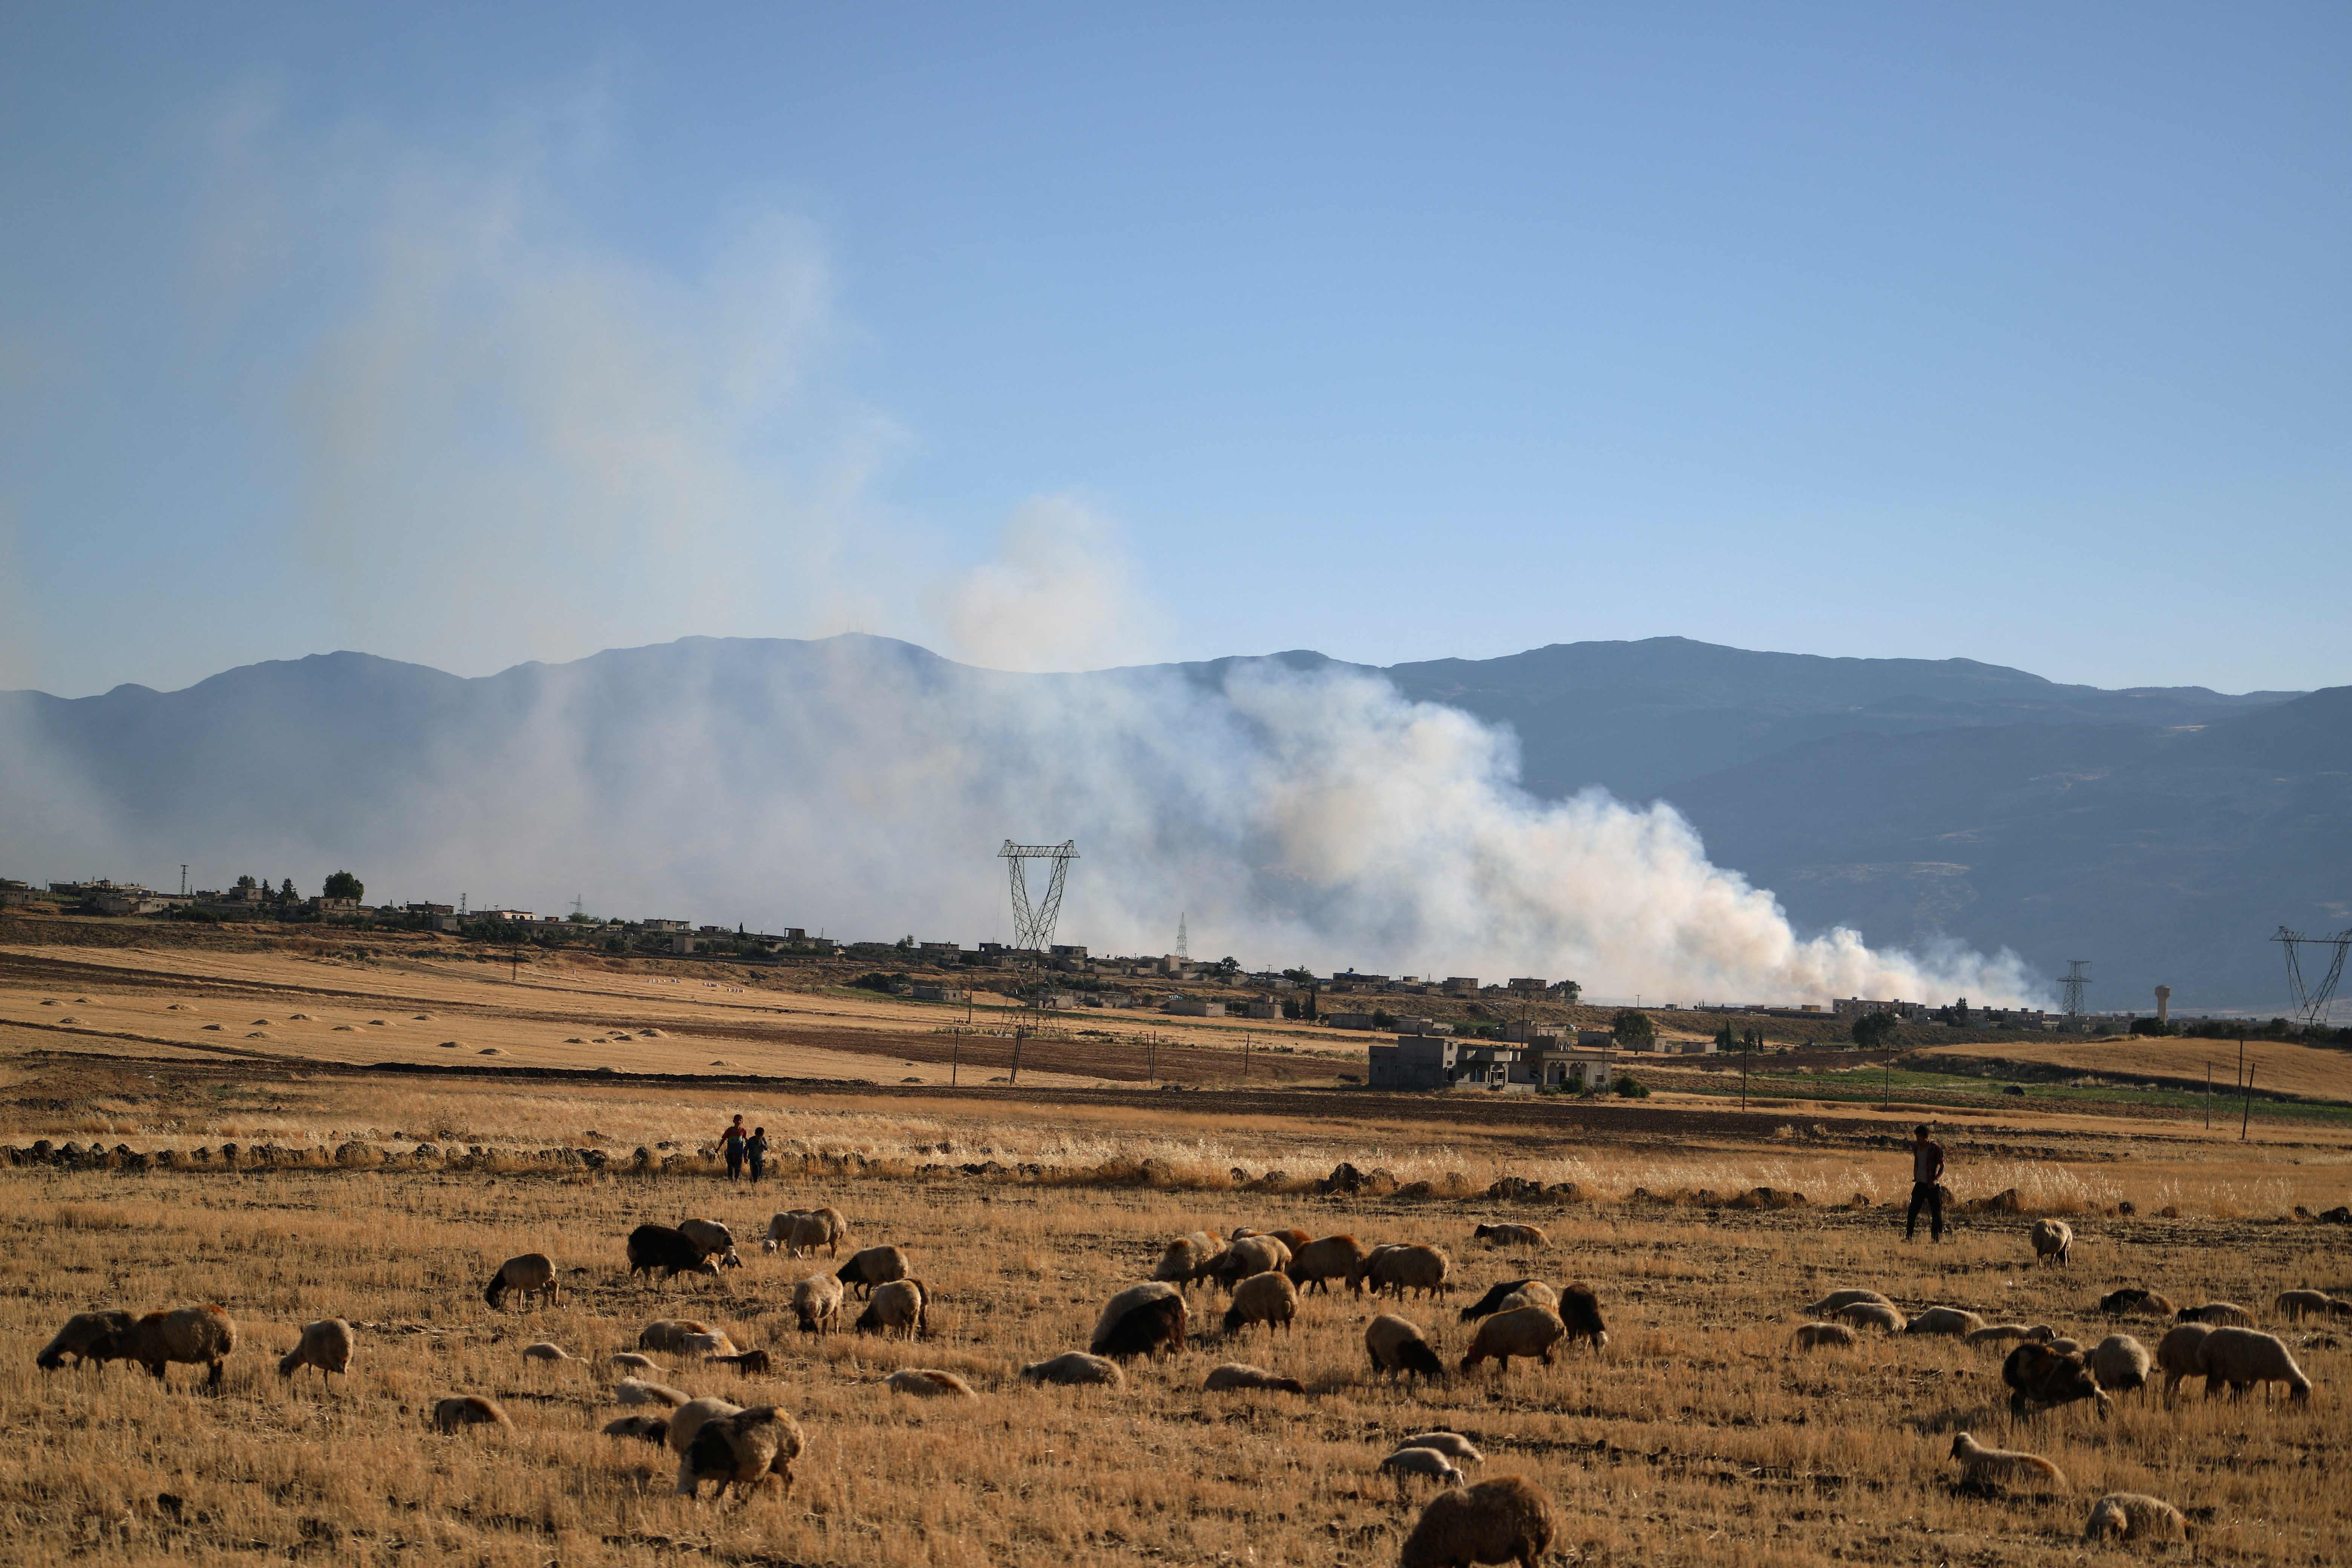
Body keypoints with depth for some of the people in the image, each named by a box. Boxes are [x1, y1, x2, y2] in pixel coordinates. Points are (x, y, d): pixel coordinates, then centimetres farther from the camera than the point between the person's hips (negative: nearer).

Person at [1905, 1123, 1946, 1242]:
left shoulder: (1935, 1149, -8)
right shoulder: (1916, 1147, 7)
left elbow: (1942, 1166, -6)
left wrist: (1935, 1180, -18)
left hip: (1932, 1186, -4)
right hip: (1920, 1184, 4)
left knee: (1936, 1213, 0)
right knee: (1912, 1212, -2)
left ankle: (1937, 1238, 4)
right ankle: (1908, 1236, 1)